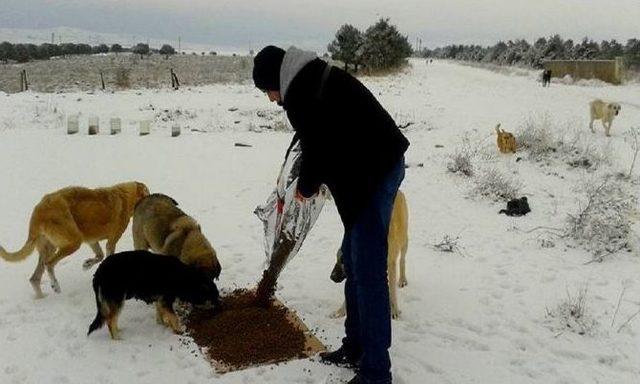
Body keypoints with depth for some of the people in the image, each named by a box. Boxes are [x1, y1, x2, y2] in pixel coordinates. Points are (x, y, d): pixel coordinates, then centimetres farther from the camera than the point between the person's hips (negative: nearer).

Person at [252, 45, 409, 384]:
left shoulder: (303, 92, -14)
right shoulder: (314, 78, 17)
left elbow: (318, 149, -13)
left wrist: (306, 186, 4)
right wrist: (311, 181, 11)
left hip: (374, 172, -11)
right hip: (377, 167, 11)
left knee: (367, 271, -7)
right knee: (353, 262, 16)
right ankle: (356, 349, 28)